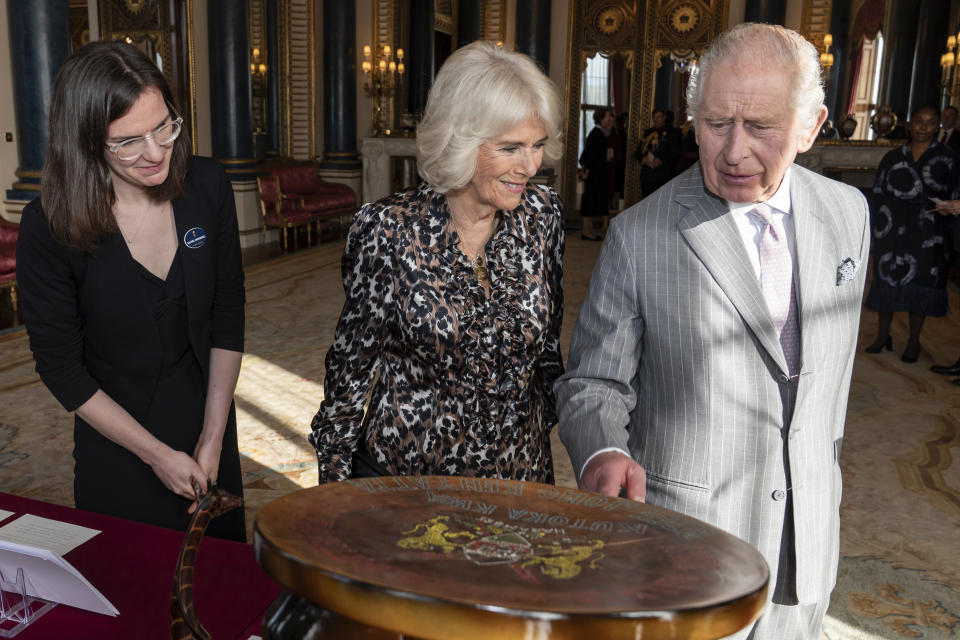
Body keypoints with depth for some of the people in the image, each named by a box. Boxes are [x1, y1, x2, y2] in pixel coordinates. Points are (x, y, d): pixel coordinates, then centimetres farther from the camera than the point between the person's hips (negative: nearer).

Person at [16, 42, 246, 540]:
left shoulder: (207, 187, -13)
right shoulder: (48, 228, -21)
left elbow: (228, 314, -5)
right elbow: (62, 368, -12)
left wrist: (214, 436, -6)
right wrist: (156, 454, -13)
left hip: (207, 424, 3)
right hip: (117, 448, -3)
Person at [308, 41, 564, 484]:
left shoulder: (542, 214, -7)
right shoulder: (388, 230, -16)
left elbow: (548, 341, 5)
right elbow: (352, 359, -6)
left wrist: (546, 418, 10)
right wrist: (335, 485, -3)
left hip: (520, 470, 3)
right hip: (401, 474, -2)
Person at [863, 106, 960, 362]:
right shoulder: (893, 157, 8)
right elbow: (877, 194, 10)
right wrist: (876, 224, 5)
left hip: (926, 232, -2)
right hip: (892, 229, 2)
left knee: (919, 282, 2)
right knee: (887, 278, 5)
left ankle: (914, 341, 14)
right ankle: (883, 336, 19)